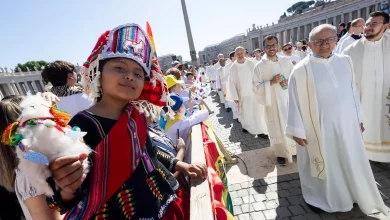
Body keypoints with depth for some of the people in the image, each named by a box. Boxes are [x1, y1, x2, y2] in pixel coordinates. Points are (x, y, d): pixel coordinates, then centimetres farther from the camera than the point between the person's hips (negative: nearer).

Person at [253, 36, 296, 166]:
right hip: (273, 103, -3)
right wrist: (271, 82, -21)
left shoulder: (286, 61, 3)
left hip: (289, 100, 3)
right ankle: (281, 154, 25)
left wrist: (289, 82, -9)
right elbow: (256, 87, -10)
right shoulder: (260, 66, -7)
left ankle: (295, 149, 33)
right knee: (278, 128, 8)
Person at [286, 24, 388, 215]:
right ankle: (317, 196, 36)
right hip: (318, 129, -5)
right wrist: (297, 131, -12)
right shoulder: (301, 70, -13)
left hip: (346, 125, 5)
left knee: (350, 163, 21)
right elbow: (294, 101, -12)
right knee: (321, 165, 12)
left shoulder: (345, 62, 3)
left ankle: (351, 194, 46)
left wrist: (358, 119, 12)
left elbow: (352, 91, 10)